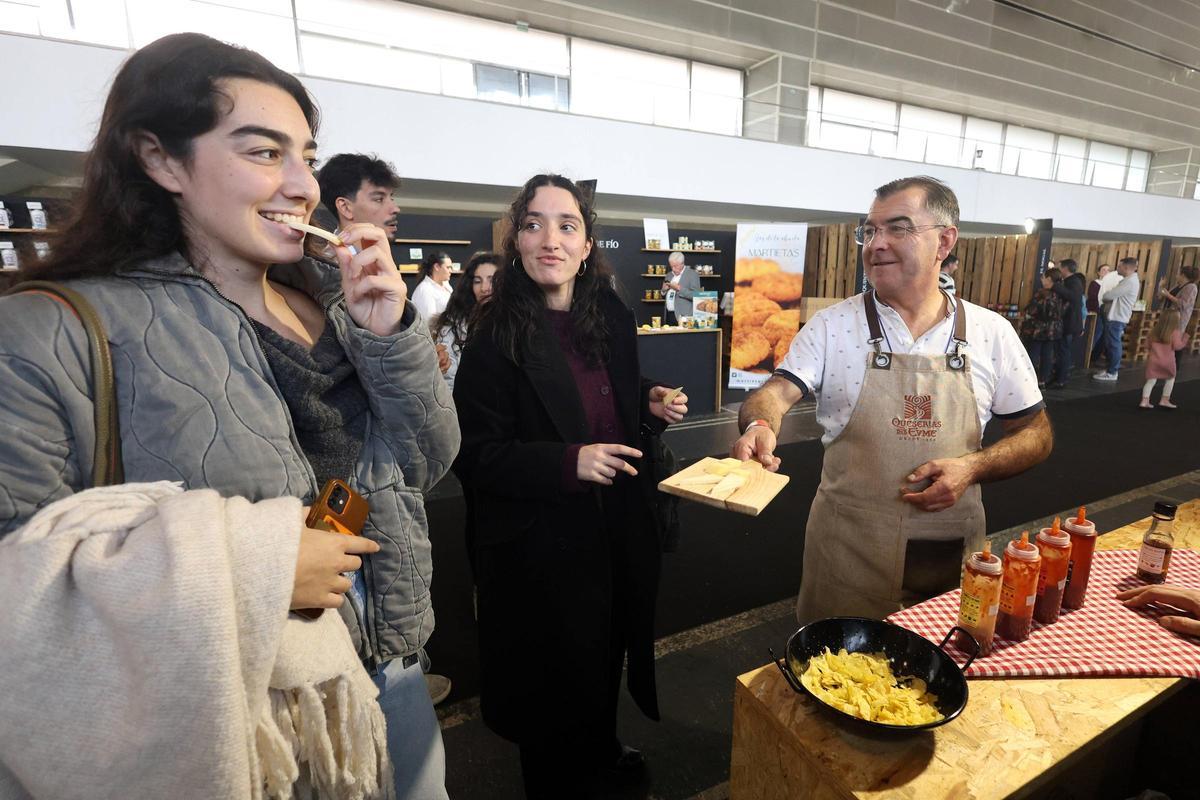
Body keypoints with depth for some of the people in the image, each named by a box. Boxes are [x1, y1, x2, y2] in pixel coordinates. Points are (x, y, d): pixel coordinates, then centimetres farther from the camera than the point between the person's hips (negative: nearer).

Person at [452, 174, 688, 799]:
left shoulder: (614, 320, 2)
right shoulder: (496, 338, -17)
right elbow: (474, 456, -17)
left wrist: (651, 406, -5)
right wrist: (569, 463, -28)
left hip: (619, 529, 6)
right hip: (541, 543, -6)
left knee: (608, 648, 25)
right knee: (556, 670, 14)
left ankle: (601, 749, 56)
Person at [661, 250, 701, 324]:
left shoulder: (692, 274, -4)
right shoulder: (669, 275, 17)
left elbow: (695, 295, -14)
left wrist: (679, 288, -18)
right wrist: (664, 290, 2)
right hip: (669, 315, 6)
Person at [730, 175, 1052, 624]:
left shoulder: (992, 333, 0)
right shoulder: (831, 325, -6)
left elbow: (1036, 433, 6)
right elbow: (778, 392, -17)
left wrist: (972, 467, -12)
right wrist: (759, 426, -40)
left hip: (953, 551, 3)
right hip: (848, 549, -2)